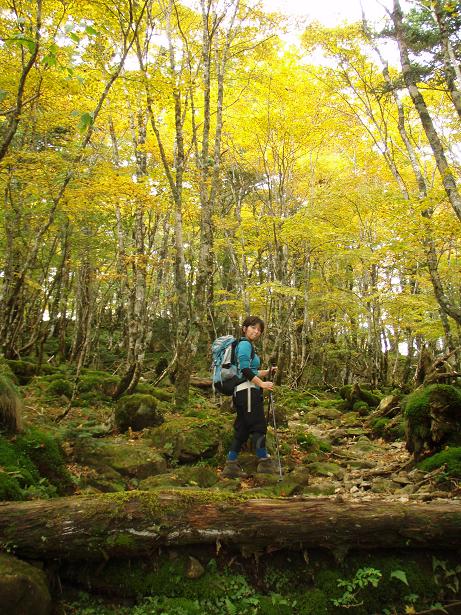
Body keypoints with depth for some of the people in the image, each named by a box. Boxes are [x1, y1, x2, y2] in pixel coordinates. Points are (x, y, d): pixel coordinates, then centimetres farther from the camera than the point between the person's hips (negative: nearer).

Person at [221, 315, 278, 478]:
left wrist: (267, 372, 14)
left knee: (242, 429, 10)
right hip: (248, 391, -10)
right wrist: (262, 384, -16)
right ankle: (264, 462, 6)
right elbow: (245, 370, -19)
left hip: (241, 392, 10)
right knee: (259, 426, -2)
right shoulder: (245, 344, -8)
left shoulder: (247, 345, 23)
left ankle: (231, 465, 11)